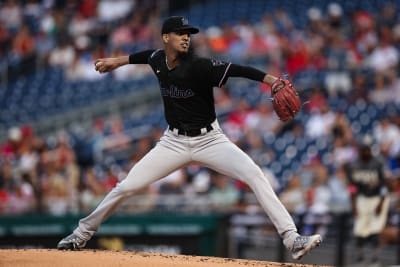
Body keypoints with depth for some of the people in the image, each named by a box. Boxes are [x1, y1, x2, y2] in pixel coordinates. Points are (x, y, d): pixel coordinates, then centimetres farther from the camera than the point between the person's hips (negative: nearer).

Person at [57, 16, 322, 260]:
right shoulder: (158, 59, -6)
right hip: (174, 142, 4)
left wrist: (272, 80, -49)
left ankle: (292, 239, -24)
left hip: (210, 140, -4)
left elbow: (237, 70, -35)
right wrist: (118, 61, 29)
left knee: (254, 174, -23)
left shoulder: (199, 66, -22)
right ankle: (83, 233, 19)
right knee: (126, 187, -1)